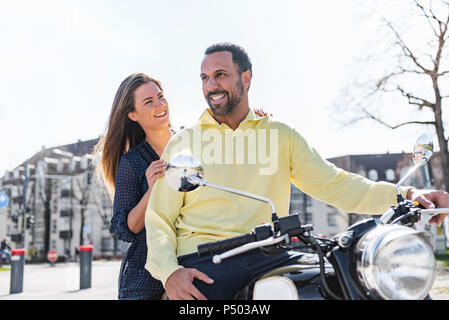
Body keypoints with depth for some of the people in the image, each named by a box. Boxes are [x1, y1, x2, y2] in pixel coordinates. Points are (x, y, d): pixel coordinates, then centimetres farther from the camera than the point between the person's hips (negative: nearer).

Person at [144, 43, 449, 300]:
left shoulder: (281, 135, 13)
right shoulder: (182, 143, 9)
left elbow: (333, 183, 6)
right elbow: (160, 218, 6)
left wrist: (405, 195, -9)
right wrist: (169, 271, -13)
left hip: (269, 257, 1)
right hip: (203, 261, -1)